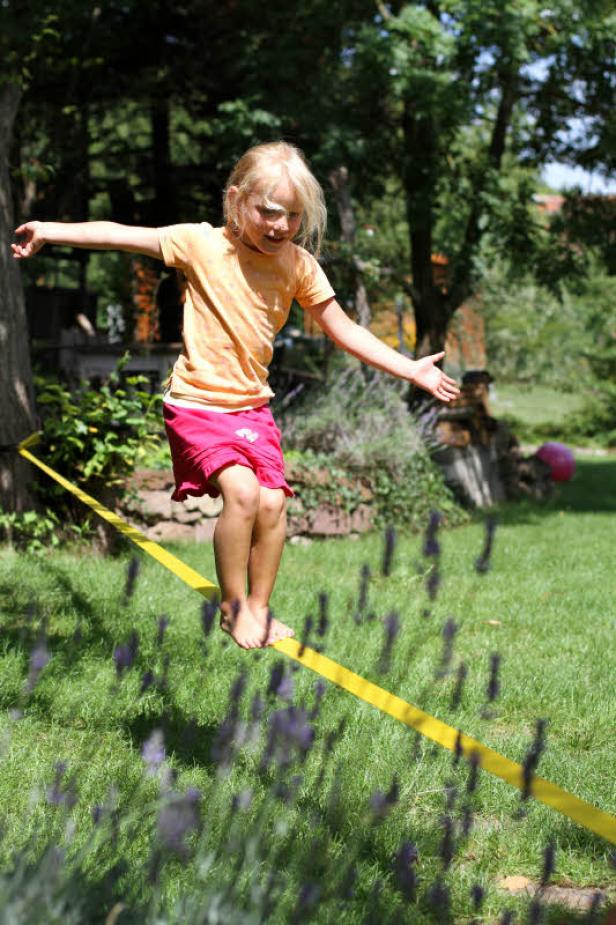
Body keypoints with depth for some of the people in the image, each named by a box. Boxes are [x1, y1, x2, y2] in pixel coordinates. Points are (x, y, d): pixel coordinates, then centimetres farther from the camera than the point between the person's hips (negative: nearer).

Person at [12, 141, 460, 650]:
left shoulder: (299, 265, -2)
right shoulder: (202, 244, -10)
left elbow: (346, 332, 4)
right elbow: (122, 235, -9)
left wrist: (410, 369, 1)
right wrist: (48, 231, -14)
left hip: (253, 405, 4)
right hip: (198, 403, -4)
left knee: (273, 503, -7)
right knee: (242, 490, -21)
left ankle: (259, 606, 14)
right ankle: (233, 605, -3)